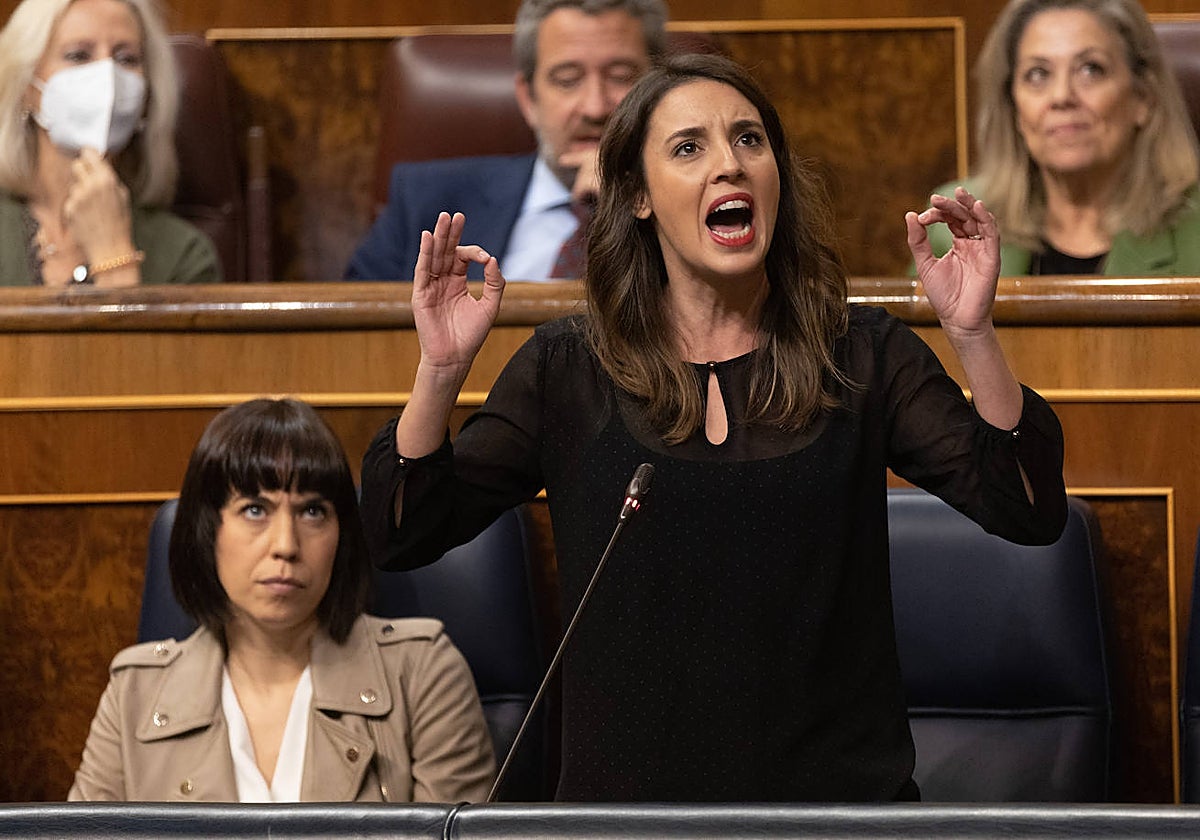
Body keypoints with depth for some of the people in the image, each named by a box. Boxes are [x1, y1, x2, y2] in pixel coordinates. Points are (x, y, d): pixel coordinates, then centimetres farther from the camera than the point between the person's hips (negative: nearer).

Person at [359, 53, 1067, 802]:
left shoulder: (862, 356, 0)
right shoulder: (567, 369, 0)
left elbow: (1029, 513, -9)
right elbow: (402, 536, -4)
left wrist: (972, 334, -22)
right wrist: (441, 371, -20)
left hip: (840, 790, 0)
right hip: (631, 791, 0)